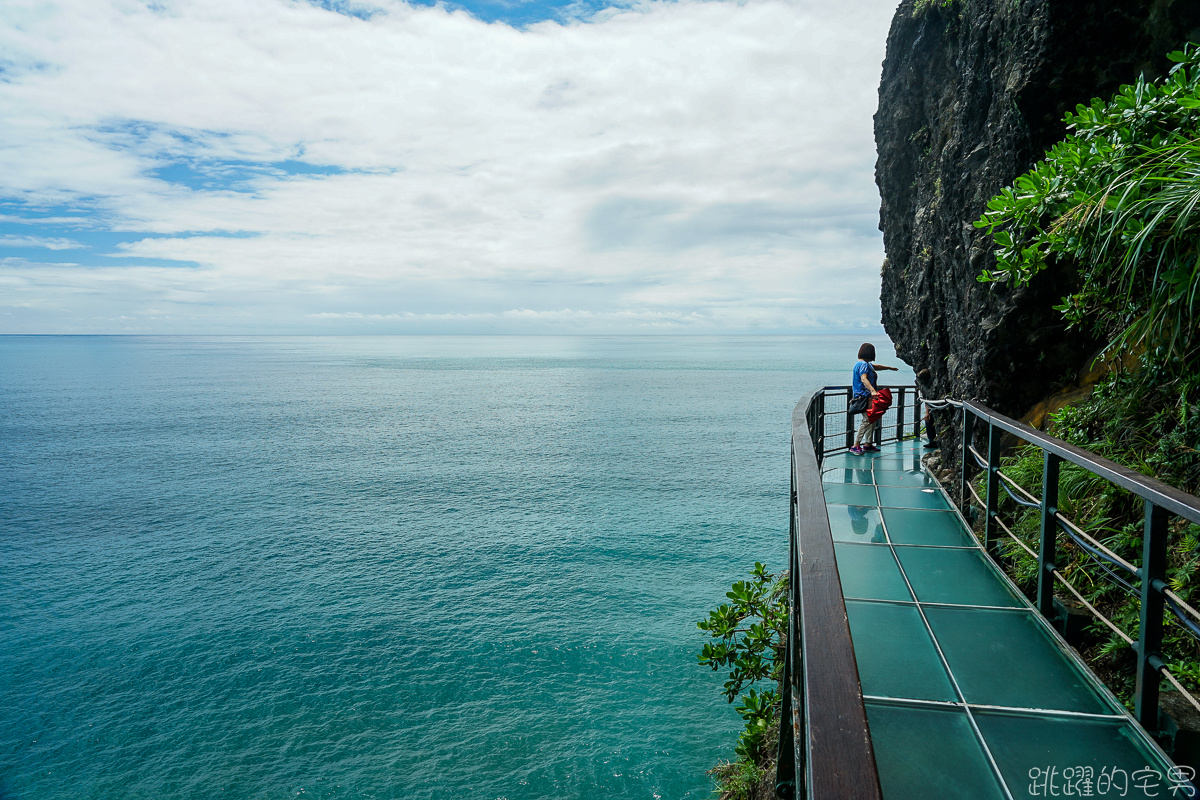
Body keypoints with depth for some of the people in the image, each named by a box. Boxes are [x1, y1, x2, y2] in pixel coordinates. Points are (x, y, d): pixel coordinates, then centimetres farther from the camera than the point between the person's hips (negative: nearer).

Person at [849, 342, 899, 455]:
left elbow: (876, 366, 38)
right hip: (865, 397, -11)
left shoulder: (866, 364, 18)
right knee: (867, 420, -16)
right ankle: (855, 446, -18)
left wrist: (890, 368, 53)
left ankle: (868, 444, 21)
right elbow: (863, 379, -30)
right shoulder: (863, 364, -14)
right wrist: (872, 390, -45)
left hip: (869, 397, 11)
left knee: (873, 420, 14)